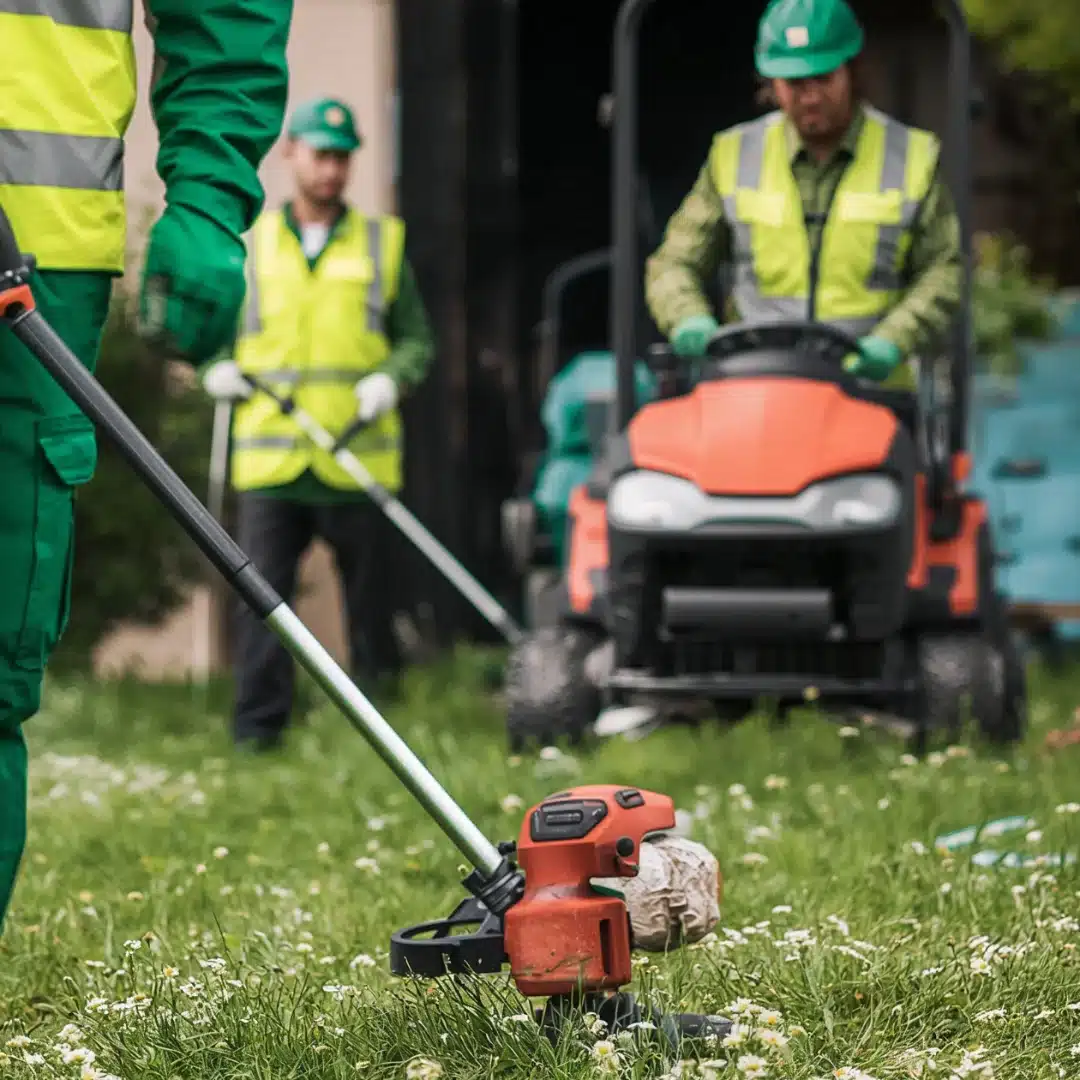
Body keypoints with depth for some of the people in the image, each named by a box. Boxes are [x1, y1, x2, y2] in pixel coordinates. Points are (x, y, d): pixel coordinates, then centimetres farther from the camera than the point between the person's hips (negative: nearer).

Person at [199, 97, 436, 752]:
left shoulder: (382, 244, 10)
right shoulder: (247, 244, 10)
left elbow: (417, 339, 11)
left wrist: (390, 378, -9)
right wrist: (216, 367, -3)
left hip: (357, 460, 0)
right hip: (270, 458, 0)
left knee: (370, 592, 8)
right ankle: (259, 722, -5)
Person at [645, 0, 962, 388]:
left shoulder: (914, 158, 8)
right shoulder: (733, 156, 11)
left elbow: (944, 271, 5)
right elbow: (674, 266, 13)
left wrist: (892, 343, -12)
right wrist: (690, 322, -9)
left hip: (870, 389, 0)